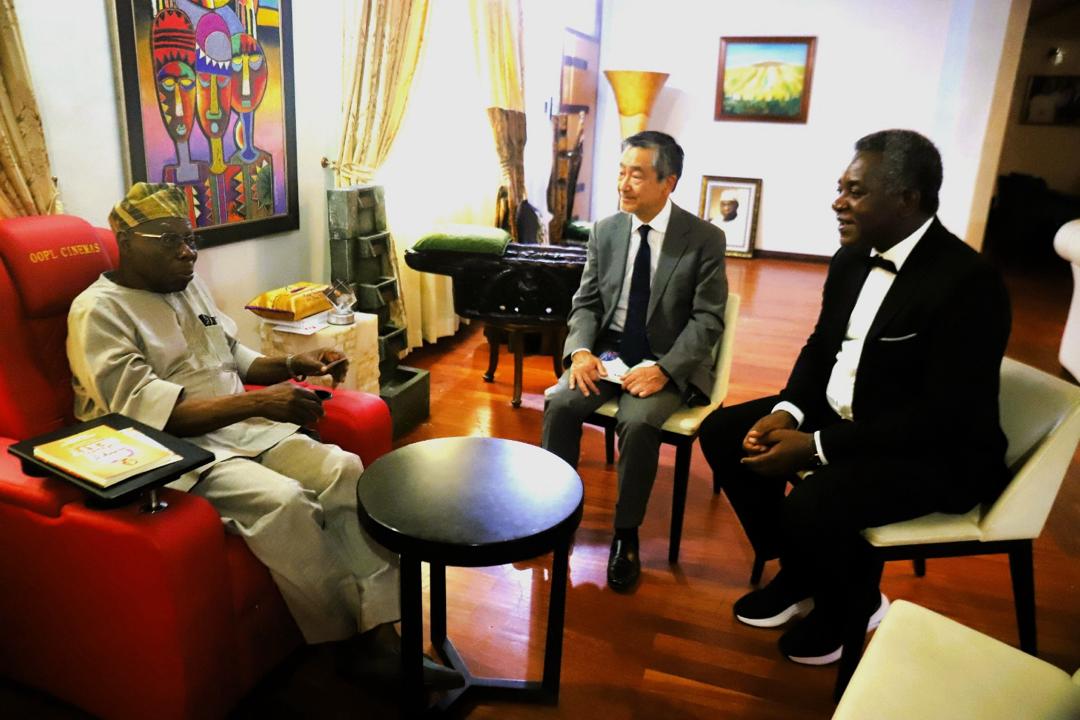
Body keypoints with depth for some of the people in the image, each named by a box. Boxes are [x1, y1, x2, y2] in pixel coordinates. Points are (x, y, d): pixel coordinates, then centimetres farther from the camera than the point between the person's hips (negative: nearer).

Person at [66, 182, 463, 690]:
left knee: (343, 469, -18)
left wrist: (292, 365, 4)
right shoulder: (99, 311, -8)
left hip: (241, 429, 7)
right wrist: (256, 402, -26)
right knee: (280, 500, -32)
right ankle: (348, 639, -13)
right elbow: (146, 412, -19)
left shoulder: (189, 285, 16)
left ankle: (380, 633, -21)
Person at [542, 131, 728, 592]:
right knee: (560, 403, -22)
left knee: (638, 422, -30)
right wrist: (580, 350, -14)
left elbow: (707, 320, -10)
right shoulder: (605, 232, 4)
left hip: (668, 362, -3)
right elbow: (586, 302, 7)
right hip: (608, 352, 4)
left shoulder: (705, 239, -8)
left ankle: (626, 535, -9)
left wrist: (662, 369, -24)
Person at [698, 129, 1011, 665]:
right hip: (842, 417, 8)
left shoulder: (967, 281, -23)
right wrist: (788, 412, -9)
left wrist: (817, 447, -28)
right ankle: (798, 573, 17)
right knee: (723, 431, 1)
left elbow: (944, 417, -27)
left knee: (810, 503, -31)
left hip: (934, 452, -8)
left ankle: (854, 603, 7)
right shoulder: (852, 259, 1)